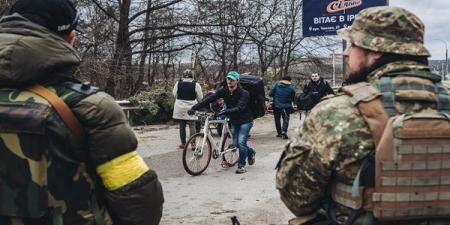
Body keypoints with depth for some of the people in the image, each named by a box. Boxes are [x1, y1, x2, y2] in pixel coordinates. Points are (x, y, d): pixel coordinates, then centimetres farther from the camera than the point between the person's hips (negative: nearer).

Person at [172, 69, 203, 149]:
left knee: (182, 126, 10)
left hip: (180, 108, 2)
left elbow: (174, 94, 7)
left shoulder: (178, 83, 0)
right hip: (191, 108, -2)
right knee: (192, 126, 4)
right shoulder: (196, 84, -5)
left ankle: (183, 143, 16)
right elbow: (200, 98, 0)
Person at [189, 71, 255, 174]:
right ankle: (250, 152, 41)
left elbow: (239, 108, -36)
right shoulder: (224, 91, -8)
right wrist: (195, 107, -29)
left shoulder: (244, 93, -22)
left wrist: (225, 112, -51)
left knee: (241, 142, -17)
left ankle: (241, 165, 0)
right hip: (234, 121, 6)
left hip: (245, 120, -6)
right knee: (236, 143, 11)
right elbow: (210, 98, -18)